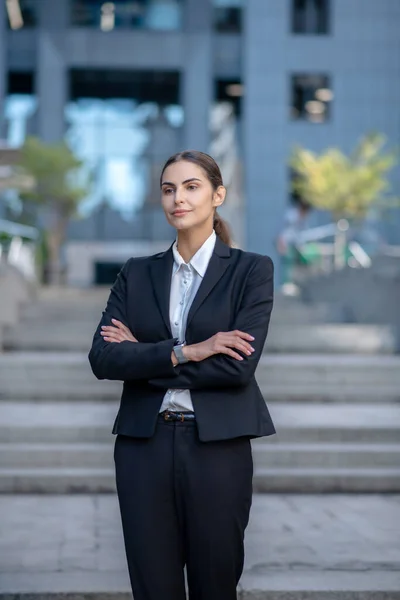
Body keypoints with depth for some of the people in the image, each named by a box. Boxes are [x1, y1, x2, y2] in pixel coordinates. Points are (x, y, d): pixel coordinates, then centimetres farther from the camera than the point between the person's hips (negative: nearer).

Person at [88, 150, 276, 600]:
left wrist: (142, 357, -7)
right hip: (144, 445, 3)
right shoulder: (137, 274, 10)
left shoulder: (251, 270, 1)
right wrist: (185, 352, -15)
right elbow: (101, 358, -3)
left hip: (218, 448, -2)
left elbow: (238, 365, -12)